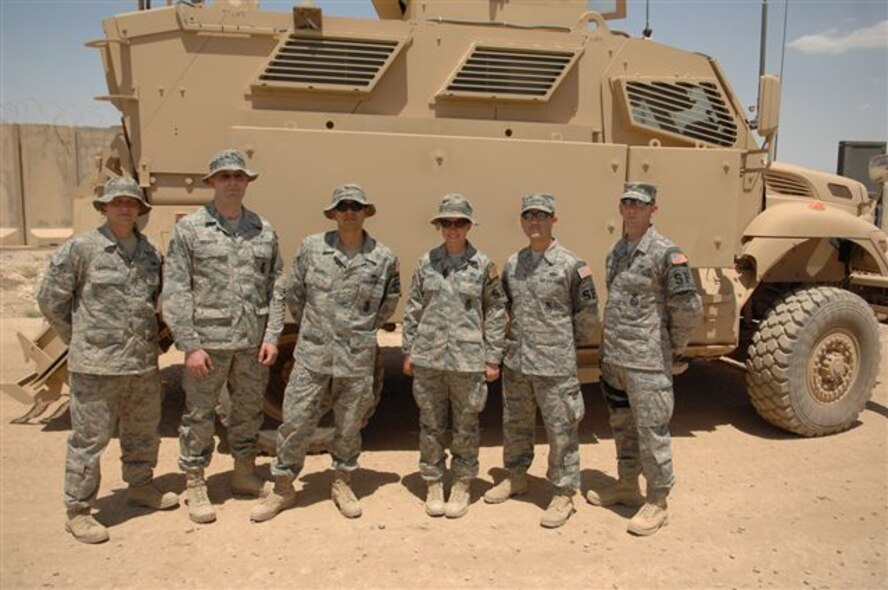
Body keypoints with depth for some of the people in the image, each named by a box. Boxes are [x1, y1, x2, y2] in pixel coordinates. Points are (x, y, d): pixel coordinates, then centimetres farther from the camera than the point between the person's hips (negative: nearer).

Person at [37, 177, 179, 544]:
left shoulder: (149, 252, 8)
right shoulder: (81, 248, -9)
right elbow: (50, 297, -3)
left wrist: (149, 335, 12)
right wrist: (79, 339, 2)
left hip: (144, 362, 6)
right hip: (97, 365, -6)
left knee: (144, 431, 19)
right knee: (89, 438, 3)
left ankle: (140, 487, 39)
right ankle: (77, 512, 18)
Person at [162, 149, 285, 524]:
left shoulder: (264, 229, 7)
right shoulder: (190, 228, -3)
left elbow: (276, 286, 7)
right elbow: (175, 292, -6)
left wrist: (272, 336, -1)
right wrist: (190, 345, -11)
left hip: (253, 342, 3)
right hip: (207, 340, -3)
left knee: (249, 411, 15)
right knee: (199, 416, 6)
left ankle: (244, 474, 33)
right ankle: (195, 486, 23)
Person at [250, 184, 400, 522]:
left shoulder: (384, 259, -1)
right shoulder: (311, 247, -1)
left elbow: (389, 304, 13)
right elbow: (293, 292, 9)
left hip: (357, 359, 0)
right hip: (312, 356, 0)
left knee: (349, 427, 12)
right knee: (295, 423, 4)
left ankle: (342, 484, 32)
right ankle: (282, 488, 21)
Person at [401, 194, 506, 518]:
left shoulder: (483, 265, -1)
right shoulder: (426, 262, 4)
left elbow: (495, 313, 0)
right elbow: (413, 309, 8)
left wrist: (493, 358, -2)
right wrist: (408, 351, 6)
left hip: (468, 359, -2)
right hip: (428, 358, 2)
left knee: (466, 427, 9)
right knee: (431, 425, 11)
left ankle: (462, 486, 26)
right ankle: (433, 484, 27)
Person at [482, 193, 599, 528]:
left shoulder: (571, 265, -8)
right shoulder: (512, 264, 7)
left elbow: (588, 313, -1)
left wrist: (567, 343, 6)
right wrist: (516, 337, 14)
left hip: (554, 364, -5)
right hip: (515, 361, 6)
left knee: (561, 430, 4)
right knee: (515, 424, 18)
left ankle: (564, 494, 18)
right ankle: (516, 476, 38)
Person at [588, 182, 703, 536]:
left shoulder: (666, 253, -12)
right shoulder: (616, 252, 11)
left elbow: (690, 308, -13)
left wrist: (674, 346, -2)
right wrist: (607, 351, 16)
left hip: (647, 362, -8)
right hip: (613, 358, 8)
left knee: (651, 431, 2)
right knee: (622, 427, 19)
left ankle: (656, 503, 16)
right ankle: (627, 485, 35)